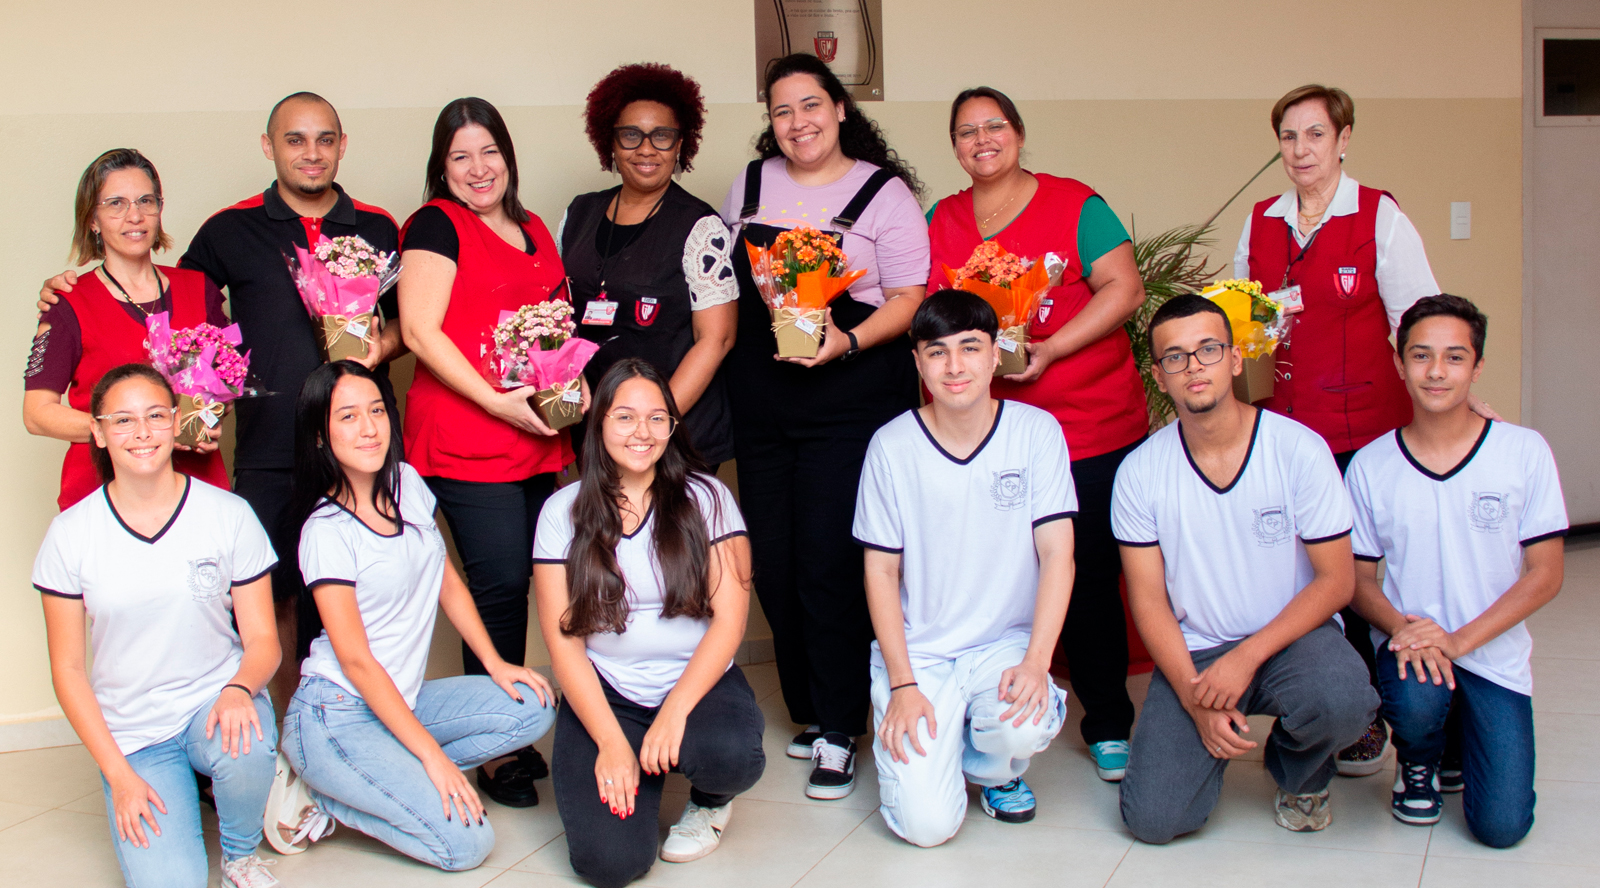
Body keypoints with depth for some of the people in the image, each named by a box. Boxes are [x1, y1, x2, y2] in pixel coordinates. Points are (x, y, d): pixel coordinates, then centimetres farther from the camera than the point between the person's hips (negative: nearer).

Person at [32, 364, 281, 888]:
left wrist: (239, 689, -24)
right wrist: (119, 775, -7)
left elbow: (263, 639, 0)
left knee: (246, 746, -36)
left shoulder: (228, 515, -4)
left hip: (216, 702, 0)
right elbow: (67, 668, 0)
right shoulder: (71, 534, -4)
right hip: (131, 733, 0)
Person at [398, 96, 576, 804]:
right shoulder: (436, 225, -2)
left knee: (517, 583, 8)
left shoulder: (534, 231, 19)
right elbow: (421, 331, -11)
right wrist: (497, 401, -16)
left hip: (538, 440, 7)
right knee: (501, 583, -7)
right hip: (463, 441, -6)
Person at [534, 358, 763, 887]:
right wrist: (611, 742, -13)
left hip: (699, 682, 0)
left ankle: (709, 802, 5)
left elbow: (730, 619, -6)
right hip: (605, 692, 0)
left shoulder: (706, 499, 0)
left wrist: (675, 711, -19)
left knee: (733, 755, -35)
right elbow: (562, 639, -2)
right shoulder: (563, 511, 1)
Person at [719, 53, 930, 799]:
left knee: (829, 562, -8)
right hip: (759, 402, 5)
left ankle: (840, 731, 4)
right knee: (772, 563, 6)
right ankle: (808, 711, 23)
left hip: (851, 399, -5)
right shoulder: (750, 186, 14)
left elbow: (908, 298, -4)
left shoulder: (882, 192, 0)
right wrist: (724, 350, 9)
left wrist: (848, 341, -19)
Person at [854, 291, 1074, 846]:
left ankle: (992, 767, 6)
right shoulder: (891, 446, -5)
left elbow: (1057, 553, -6)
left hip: (1006, 642, 1)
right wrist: (902, 685, -10)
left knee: (1022, 728, -33)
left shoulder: (1037, 431, -4)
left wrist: (1036, 661, -20)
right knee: (926, 824, -17)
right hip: (917, 650, -1)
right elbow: (881, 571, -1)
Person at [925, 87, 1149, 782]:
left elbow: (1124, 289, -5)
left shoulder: (1074, 204, 2)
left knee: (1089, 577, 0)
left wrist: (1047, 350, -15)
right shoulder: (941, 221, 14)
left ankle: (1109, 725, 14)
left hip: (1091, 429, -3)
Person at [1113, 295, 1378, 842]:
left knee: (1342, 703, -36)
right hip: (1192, 651, 1)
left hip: (1292, 635, 0)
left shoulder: (1300, 450, -9)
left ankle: (1299, 774, 4)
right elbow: (1149, 601, -3)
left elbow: (1336, 580, -8)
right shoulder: (1140, 472, -5)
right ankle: (1209, 745, 20)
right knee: (1153, 819, -17)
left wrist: (1246, 658, -19)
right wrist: (1194, 699, -16)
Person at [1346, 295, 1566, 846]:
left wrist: (1460, 639, -17)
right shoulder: (1370, 465, -2)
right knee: (1415, 700, -35)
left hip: (1494, 653, 0)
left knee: (1501, 827, -12)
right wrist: (1400, 627, -19)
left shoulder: (1525, 452, -5)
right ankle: (1418, 760, 4)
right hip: (1410, 642, 0)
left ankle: (1461, 743, 24)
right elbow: (1358, 577, 3)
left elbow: (1545, 574, -4)